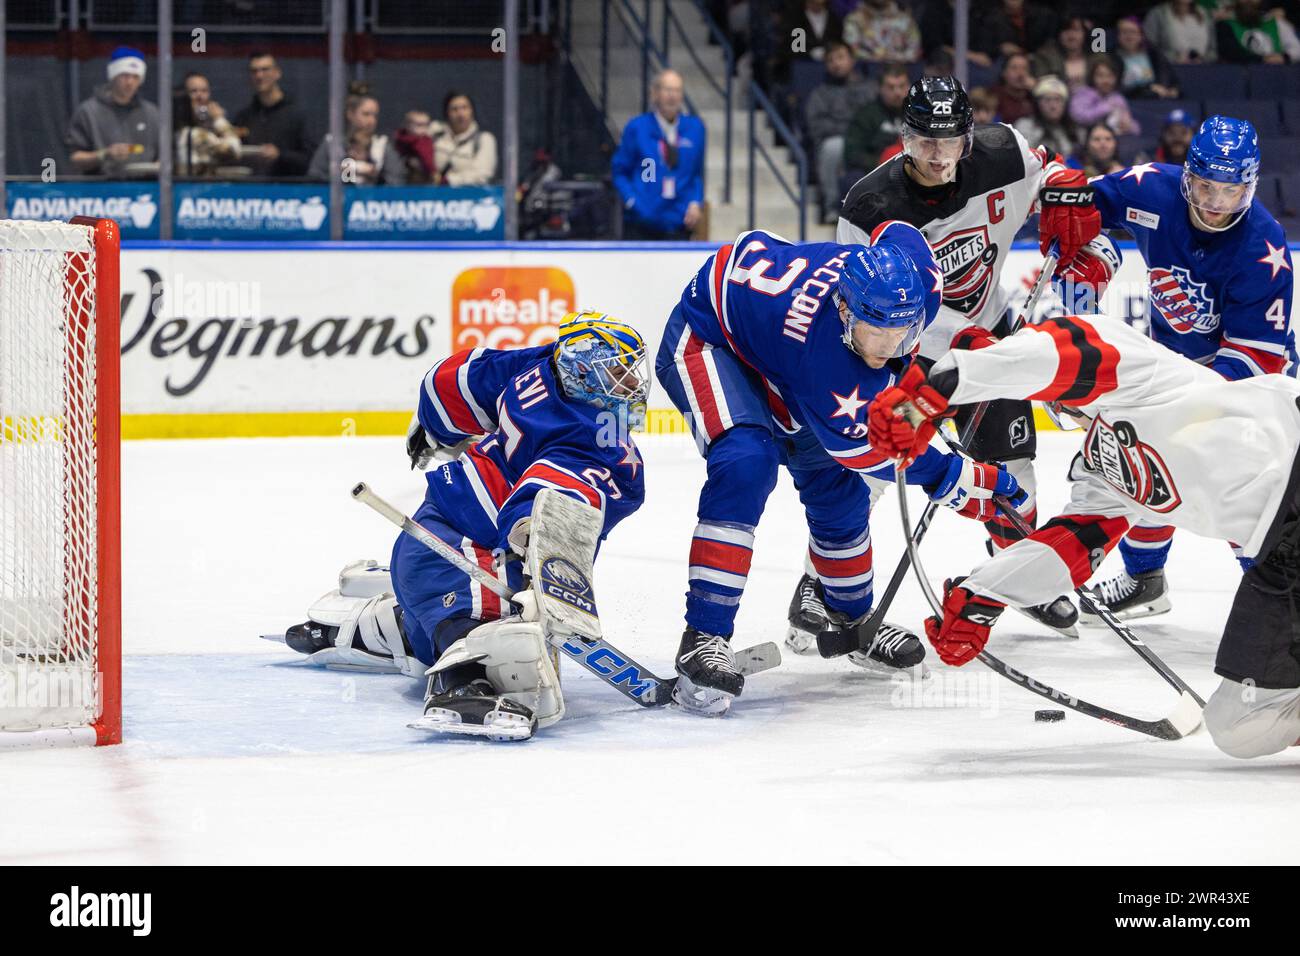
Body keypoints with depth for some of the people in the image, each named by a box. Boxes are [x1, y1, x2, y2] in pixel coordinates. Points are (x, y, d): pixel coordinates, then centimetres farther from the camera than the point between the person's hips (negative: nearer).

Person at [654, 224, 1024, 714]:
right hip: (708, 337, -8)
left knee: (837, 484, 10)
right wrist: (968, 483, -26)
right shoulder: (823, 353, -43)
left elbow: (897, 230, 0)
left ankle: (851, 618, 35)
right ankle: (703, 639, -29)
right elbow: (866, 447, -31)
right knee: (746, 463, -31)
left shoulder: (915, 278, -26)